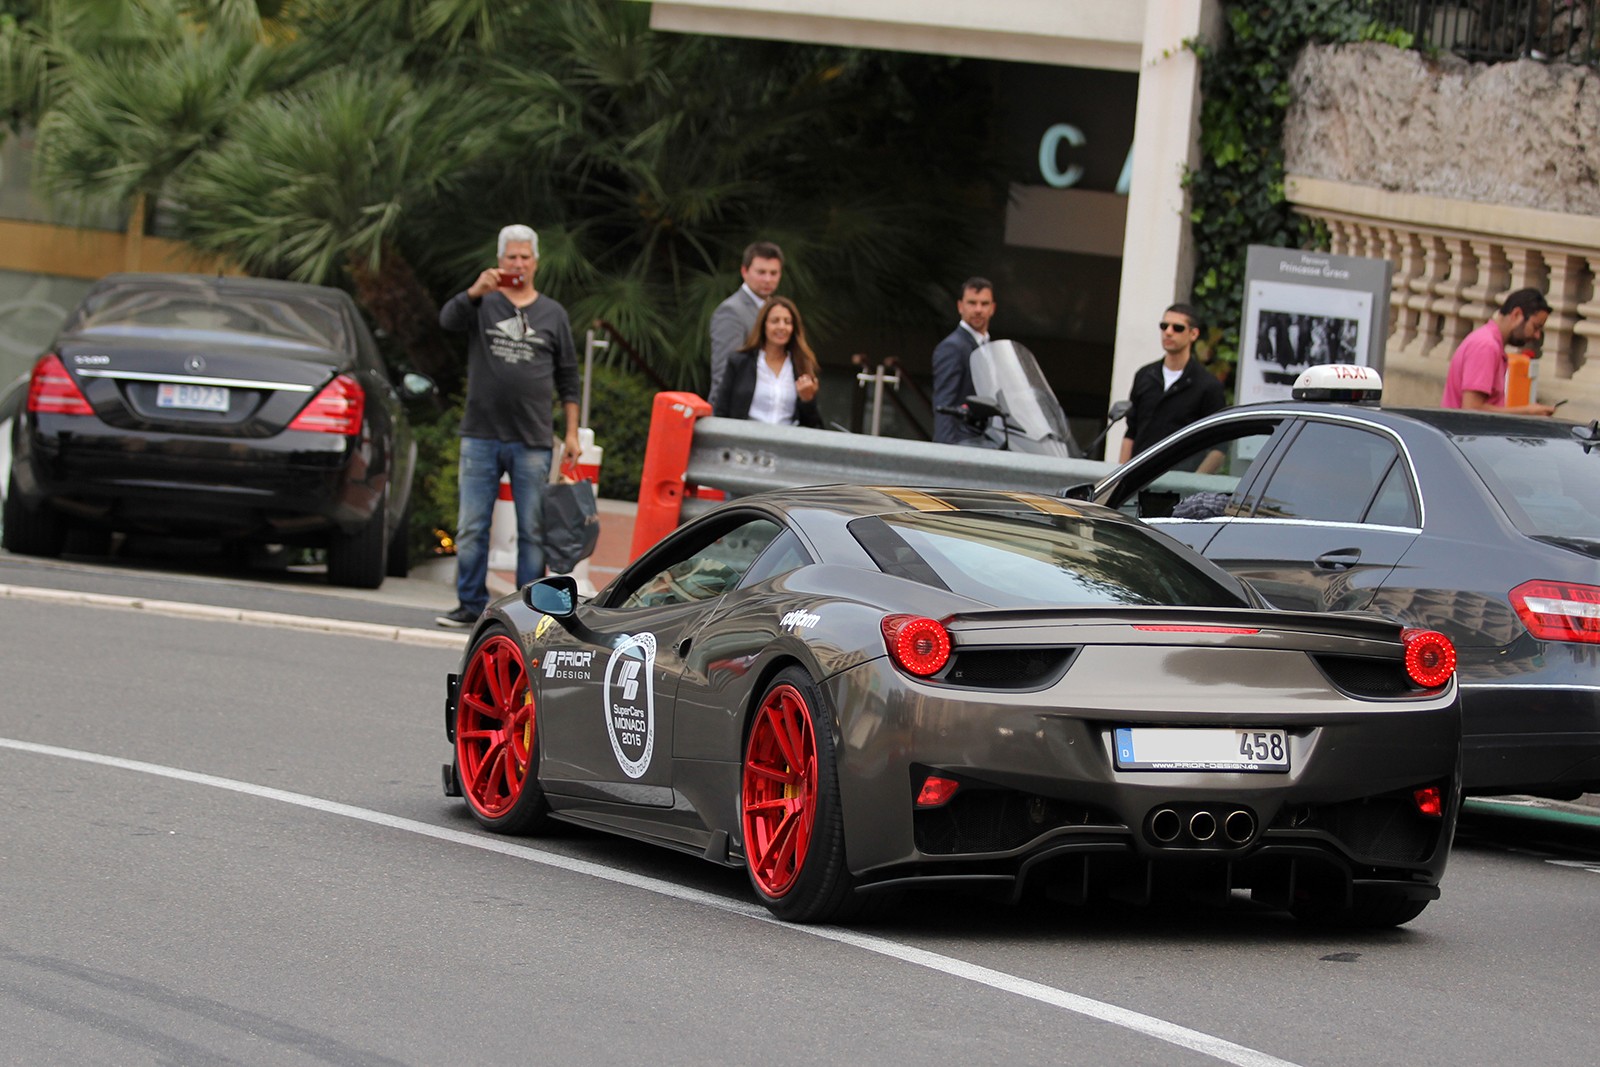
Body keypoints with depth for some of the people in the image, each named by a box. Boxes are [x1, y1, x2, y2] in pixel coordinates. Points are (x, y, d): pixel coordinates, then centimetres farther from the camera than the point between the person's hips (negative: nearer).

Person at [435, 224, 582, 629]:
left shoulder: (553, 314, 11)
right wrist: (476, 291, -34)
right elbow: (449, 318, -15)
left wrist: (572, 432, 8)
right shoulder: (483, 304, 7)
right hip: (481, 437, 0)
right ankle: (471, 604, 9)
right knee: (471, 527, 1)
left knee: (532, 530, 1)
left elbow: (568, 378, 14)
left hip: (532, 442, 0)